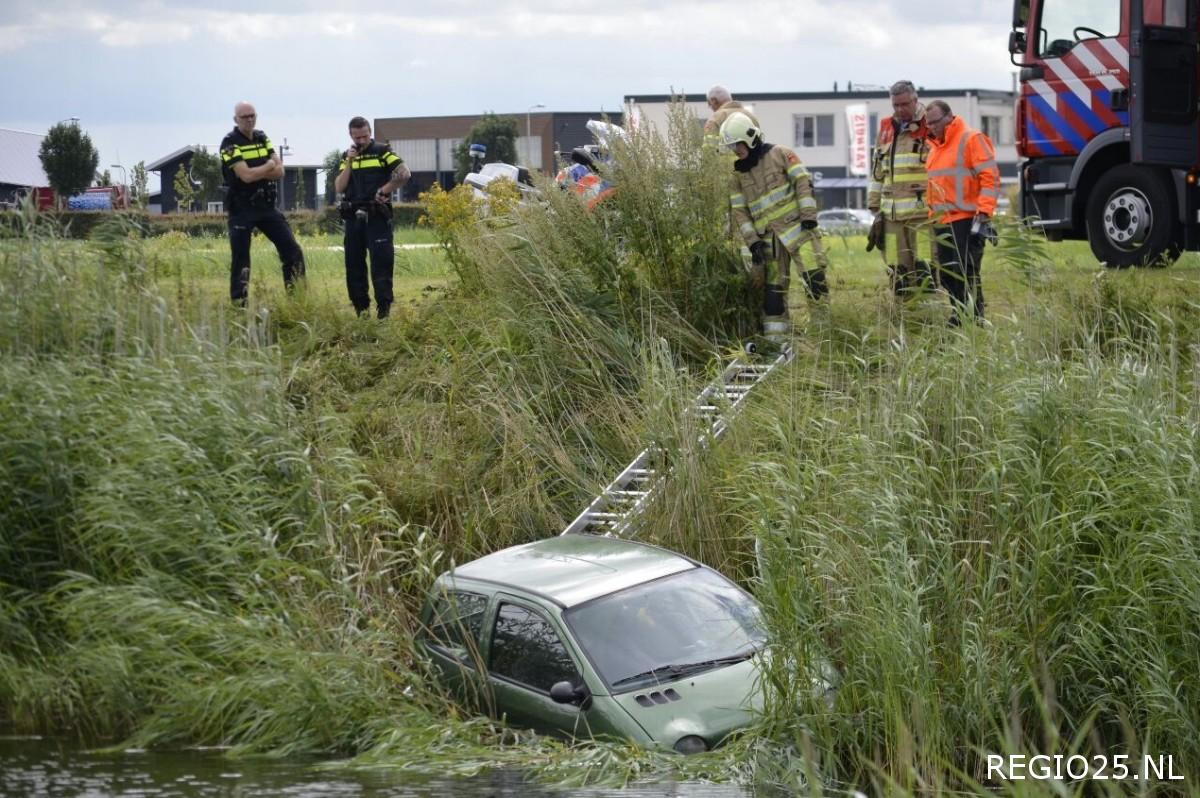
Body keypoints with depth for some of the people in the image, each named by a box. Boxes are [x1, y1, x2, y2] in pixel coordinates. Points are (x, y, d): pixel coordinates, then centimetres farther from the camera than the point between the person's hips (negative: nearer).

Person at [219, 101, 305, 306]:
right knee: (240, 259, -3)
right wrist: (269, 166, -7)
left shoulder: (262, 138, 9)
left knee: (292, 250, 3)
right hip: (241, 210, -6)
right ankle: (238, 306, 4)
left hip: (267, 206, 6)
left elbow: (279, 171, 0)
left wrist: (257, 172, -16)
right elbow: (245, 176, -23)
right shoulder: (230, 143, -11)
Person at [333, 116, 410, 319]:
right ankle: (361, 308, 12)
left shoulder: (382, 152, 1)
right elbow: (339, 188, 5)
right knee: (354, 263, 5)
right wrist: (349, 163, -4)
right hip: (353, 217, 5)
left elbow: (404, 174, -9)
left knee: (381, 262, -9)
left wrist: (384, 190, -13)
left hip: (377, 216, -5)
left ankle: (384, 308, -9)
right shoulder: (347, 157, 14)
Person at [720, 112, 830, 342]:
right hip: (768, 238, 4)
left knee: (814, 276, -13)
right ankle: (775, 340, 8)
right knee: (774, 289, 4)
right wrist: (752, 242, 1)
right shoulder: (738, 173, 13)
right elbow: (739, 211, 11)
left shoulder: (780, 154, 1)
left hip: (795, 226, -4)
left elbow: (803, 182, -5)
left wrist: (809, 217, -14)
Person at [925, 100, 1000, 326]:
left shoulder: (971, 140, -7)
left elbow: (991, 177, -12)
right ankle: (958, 315, 18)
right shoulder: (935, 146, 18)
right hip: (941, 222, 8)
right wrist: (932, 214, 20)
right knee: (946, 273, 9)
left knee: (966, 271, -10)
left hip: (966, 220, -8)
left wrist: (983, 215, -18)